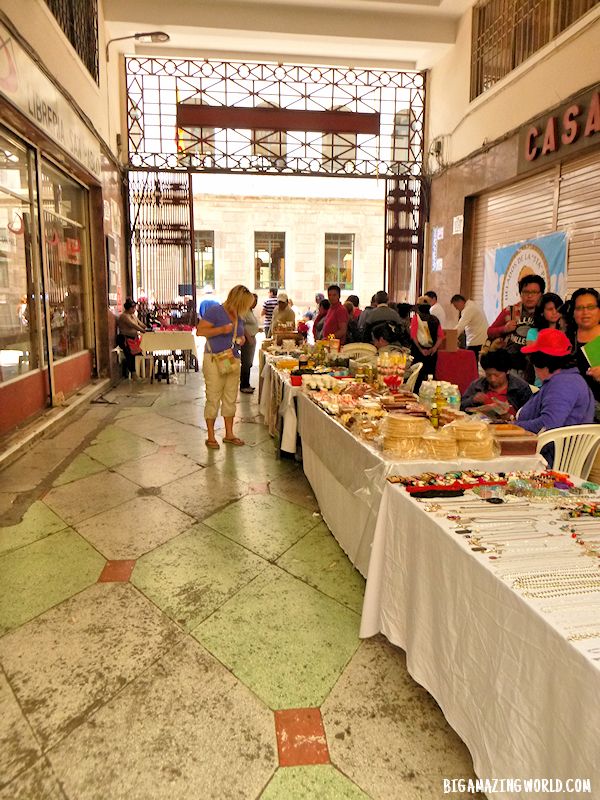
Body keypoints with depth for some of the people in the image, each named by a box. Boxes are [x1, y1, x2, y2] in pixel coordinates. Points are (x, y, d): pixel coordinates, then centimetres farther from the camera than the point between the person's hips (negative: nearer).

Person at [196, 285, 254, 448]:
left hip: (233, 361, 7)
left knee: (230, 398, 12)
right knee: (213, 399, 0)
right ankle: (211, 436, 10)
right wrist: (222, 330, -22)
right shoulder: (215, 311, -10)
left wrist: (241, 340, 4)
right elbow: (200, 331, -15)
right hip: (214, 360, -7)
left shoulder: (239, 317, 12)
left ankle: (229, 434, 23)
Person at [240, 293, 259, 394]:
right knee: (246, 364, -6)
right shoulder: (244, 311, -14)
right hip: (247, 340, -10)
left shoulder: (251, 311, 17)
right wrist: (248, 338, -23)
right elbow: (242, 326, -21)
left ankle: (246, 384, 22)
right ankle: (243, 386, 1)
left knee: (249, 363, 14)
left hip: (252, 339, 10)